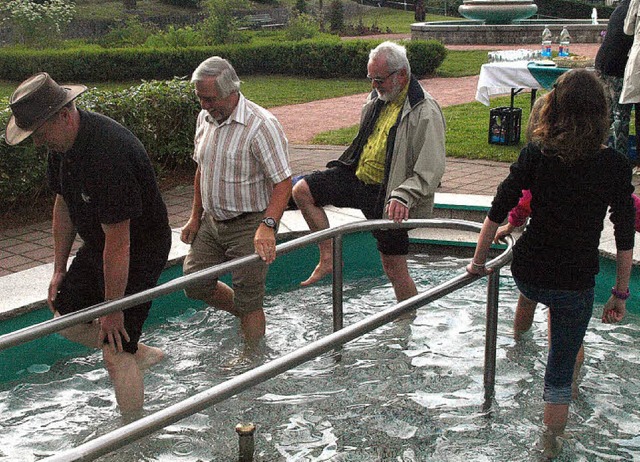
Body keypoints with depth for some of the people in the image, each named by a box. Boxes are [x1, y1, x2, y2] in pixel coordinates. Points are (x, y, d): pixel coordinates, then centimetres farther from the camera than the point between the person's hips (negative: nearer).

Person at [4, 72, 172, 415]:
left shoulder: (107, 154, -35)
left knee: (115, 352, -8)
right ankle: (139, 352, 32)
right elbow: (64, 203, 10)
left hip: (139, 251, -9)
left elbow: (118, 242, -31)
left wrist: (113, 308, -23)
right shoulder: (63, 143, -5)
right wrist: (59, 268, 12)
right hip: (96, 247, 9)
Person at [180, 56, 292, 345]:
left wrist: (267, 226, -35)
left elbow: (283, 182, -23)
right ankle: (246, 316, 33)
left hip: (249, 226, -7)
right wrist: (195, 217, 15)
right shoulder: (205, 118, 4)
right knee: (195, 284, 10)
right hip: (211, 222, 8)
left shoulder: (261, 125, -20)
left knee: (248, 299, -1)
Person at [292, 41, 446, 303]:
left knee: (395, 269, -1)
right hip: (357, 176, 8)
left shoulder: (425, 112, -18)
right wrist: (346, 166, 26)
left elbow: (432, 169, -23)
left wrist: (404, 197, -34)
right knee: (302, 191, -3)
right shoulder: (378, 98, 7)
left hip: (386, 195, -7)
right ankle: (327, 258, 4)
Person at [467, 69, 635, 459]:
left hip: (527, 275, 2)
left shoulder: (535, 154, -8)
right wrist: (620, 293, 4)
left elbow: (498, 211, -5)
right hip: (575, 283, -1)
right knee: (561, 369, 14)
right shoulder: (615, 165, -10)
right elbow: (625, 237, -6)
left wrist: (479, 260, 8)